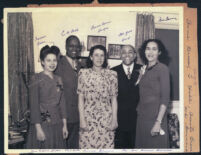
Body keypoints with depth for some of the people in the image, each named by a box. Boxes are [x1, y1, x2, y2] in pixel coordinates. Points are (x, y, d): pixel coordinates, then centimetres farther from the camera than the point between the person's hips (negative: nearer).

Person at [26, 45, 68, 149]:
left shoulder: (58, 79, 9)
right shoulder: (36, 79, -8)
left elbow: (62, 103, 10)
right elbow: (34, 105, -11)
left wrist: (64, 125, 6)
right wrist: (38, 128, -15)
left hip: (57, 124, 5)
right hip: (42, 124, -5)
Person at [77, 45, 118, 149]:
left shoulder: (111, 74, 4)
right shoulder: (84, 73, 3)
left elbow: (114, 99, 5)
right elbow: (81, 98, 2)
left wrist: (114, 119, 0)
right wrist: (82, 119, -3)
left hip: (106, 118, 0)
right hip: (88, 117, 0)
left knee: (106, 146, -1)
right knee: (87, 146, 1)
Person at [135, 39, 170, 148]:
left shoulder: (162, 68, -7)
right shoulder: (144, 70, 10)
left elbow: (165, 98, -13)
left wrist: (158, 122, -17)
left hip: (155, 117, -6)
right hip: (141, 117, 6)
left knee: (155, 146, 2)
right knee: (141, 145, 12)